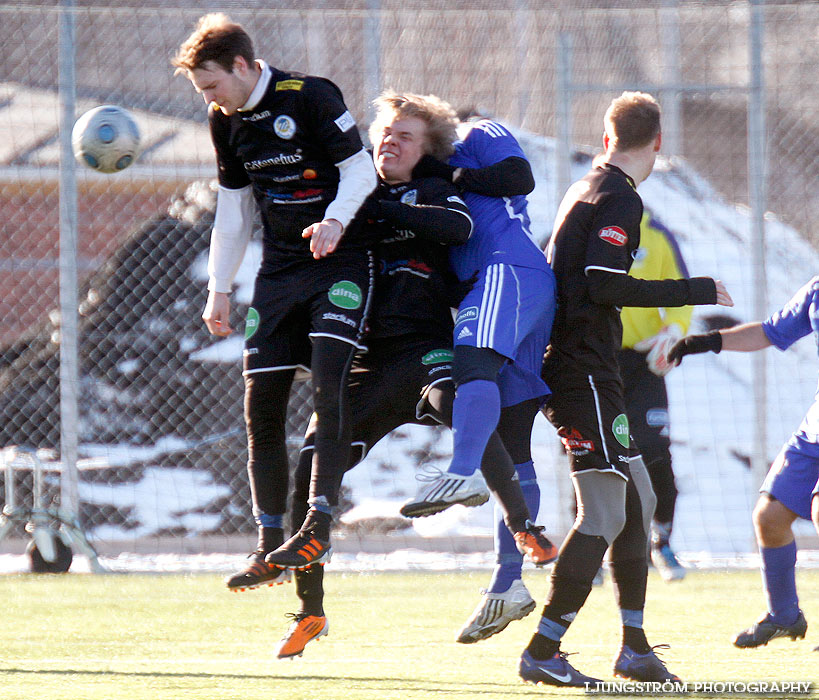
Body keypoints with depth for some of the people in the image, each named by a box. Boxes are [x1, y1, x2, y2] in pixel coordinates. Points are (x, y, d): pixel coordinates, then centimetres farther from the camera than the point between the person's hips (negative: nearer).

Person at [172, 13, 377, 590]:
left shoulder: (310, 97, -13)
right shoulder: (227, 121, 7)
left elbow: (360, 171, -11)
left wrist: (336, 221, -28)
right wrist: (219, 288, 15)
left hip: (340, 260, -7)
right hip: (280, 271, 7)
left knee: (330, 381, -23)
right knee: (261, 406, 2)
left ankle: (319, 524, -25)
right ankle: (270, 546, 11)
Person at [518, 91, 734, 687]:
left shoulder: (584, 191, 16)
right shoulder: (620, 199, -12)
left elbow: (567, 272, 22)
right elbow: (604, 283, -22)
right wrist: (695, 292, -16)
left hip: (568, 364, 10)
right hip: (585, 374, -10)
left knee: (638, 498, 14)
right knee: (605, 514, -11)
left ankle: (635, 648, 17)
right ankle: (543, 652, -12)